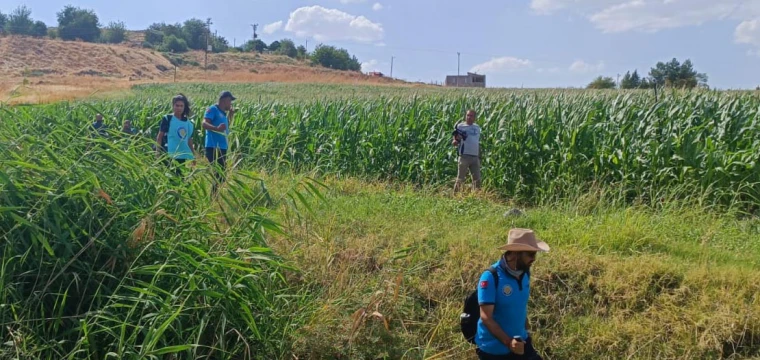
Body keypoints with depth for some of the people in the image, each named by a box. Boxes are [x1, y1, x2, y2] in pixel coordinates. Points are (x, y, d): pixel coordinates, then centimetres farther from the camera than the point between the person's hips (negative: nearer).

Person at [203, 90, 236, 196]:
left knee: (222, 174, 13)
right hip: (213, 148, -10)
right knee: (218, 174, -14)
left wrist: (230, 116, 16)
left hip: (222, 148, 10)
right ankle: (212, 196, -11)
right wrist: (217, 128, -39)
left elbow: (226, 128, 27)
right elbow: (204, 124, -21)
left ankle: (214, 196, 21)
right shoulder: (212, 109, -9)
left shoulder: (223, 113, 17)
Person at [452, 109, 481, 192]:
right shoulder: (460, 126, -1)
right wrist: (457, 140, -27)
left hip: (475, 157, 5)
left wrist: (479, 157, 16)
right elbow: (454, 143, -4)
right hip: (464, 156, -5)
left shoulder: (477, 127, 14)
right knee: (460, 179, -1)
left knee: (477, 180, 8)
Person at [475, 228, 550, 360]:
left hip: (520, 343, 6)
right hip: (493, 349, -6)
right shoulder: (491, 278, -23)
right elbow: (486, 317, -25)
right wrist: (508, 342, -33)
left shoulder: (525, 274, -1)